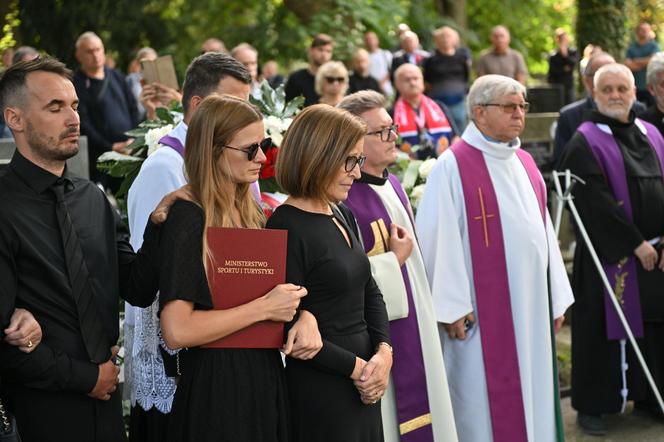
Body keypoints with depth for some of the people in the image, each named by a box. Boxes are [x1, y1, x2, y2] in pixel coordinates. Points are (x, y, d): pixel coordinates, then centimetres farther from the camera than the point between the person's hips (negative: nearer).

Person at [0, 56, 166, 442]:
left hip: (104, 392, 5)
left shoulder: (93, 199, 4)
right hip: (42, 407, -5)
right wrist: (84, 377, -9)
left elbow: (138, 290, 5)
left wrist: (159, 222, -10)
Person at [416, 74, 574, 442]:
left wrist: (556, 297, 13)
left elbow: (543, 230, 15)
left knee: (532, 393, 12)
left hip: (530, 304, 7)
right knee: (485, 403, 1)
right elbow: (440, 239, -14)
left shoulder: (524, 163, 12)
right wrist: (452, 307, -17)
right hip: (483, 311, -7)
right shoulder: (452, 166, -11)